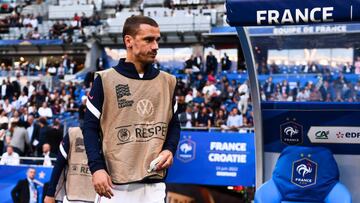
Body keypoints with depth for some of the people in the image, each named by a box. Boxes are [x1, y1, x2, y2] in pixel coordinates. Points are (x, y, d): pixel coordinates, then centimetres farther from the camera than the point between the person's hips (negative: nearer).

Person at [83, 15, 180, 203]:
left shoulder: (167, 81, 12)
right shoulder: (105, 80, -1)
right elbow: (90, 126, -1)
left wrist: (169, 150, -1)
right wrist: (97, 168, -13)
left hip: (154, 184, 4)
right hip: (114, 185, -3)